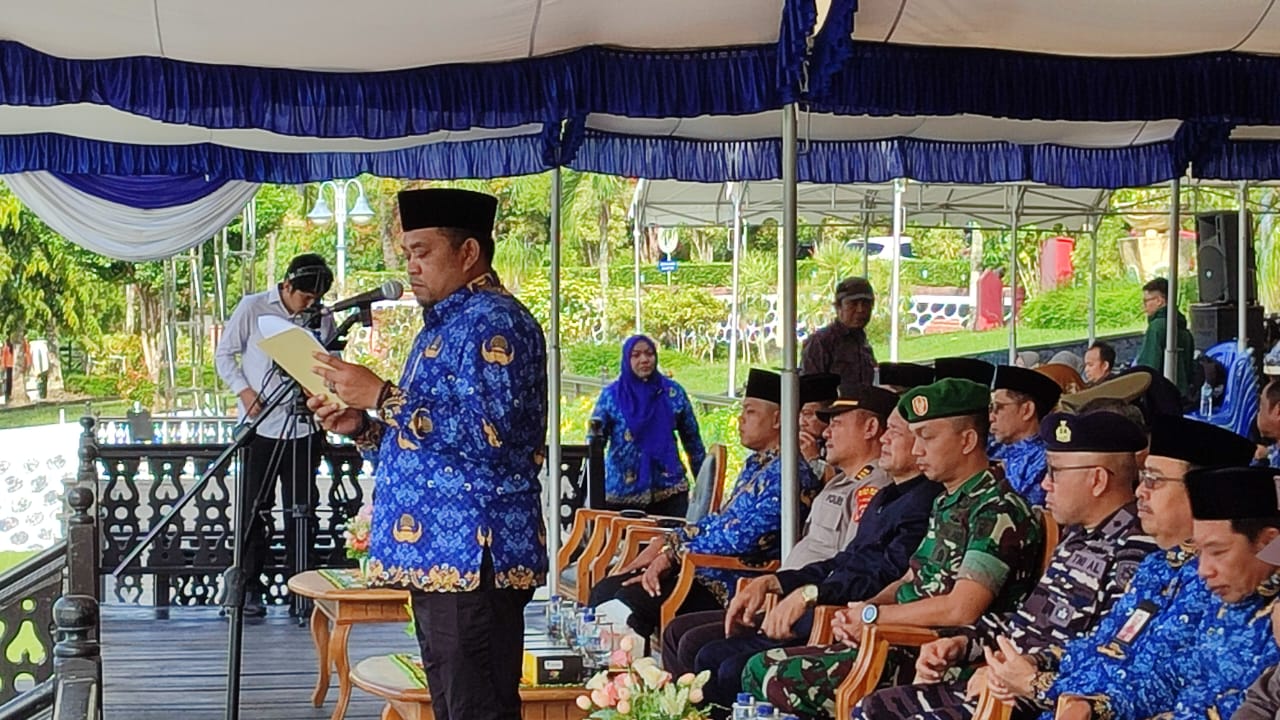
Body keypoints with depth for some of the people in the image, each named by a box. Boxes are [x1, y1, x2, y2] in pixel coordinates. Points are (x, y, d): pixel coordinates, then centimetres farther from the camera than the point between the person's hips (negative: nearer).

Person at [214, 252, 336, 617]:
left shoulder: (322, 318, 4)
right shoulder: (253, 308, -3)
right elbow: (224, 354, 4)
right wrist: (244, 390, -10)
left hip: (304, 426, 2)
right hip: (260, 426, -2)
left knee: (302, 510, 3)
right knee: (254, 509, 2)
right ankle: (249, 587, 10)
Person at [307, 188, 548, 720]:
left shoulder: (492, 322, -12)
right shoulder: (447, 323, 21)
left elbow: (487, 435, -23)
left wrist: (382, 397, -19)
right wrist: (364, 427, 10)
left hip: (471, 555, -11)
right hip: (439, 555, 11)